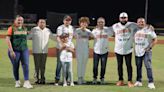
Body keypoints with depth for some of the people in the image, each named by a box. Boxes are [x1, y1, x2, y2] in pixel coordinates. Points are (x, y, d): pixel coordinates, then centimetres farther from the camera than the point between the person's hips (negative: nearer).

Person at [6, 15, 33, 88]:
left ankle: (26, 82, -9)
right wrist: (11, 51, -16)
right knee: (15, 66, 5)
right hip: (15, 50, -3)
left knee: (26, 65, -7)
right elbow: (8, 39, -10)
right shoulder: (11, 28, -4)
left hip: (24, 50, 4)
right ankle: (17, 82, 21)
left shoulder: (24, 29, 11)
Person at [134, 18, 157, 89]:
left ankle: (151, 82, -11)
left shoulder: (149, 30, -5)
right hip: (137, 51, 5)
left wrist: (150, 47, -14)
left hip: (146, 51, -5)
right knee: (138, 66, 9)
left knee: (148, 66, -12)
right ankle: (138, 81, 18)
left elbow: (155, 39, -3)